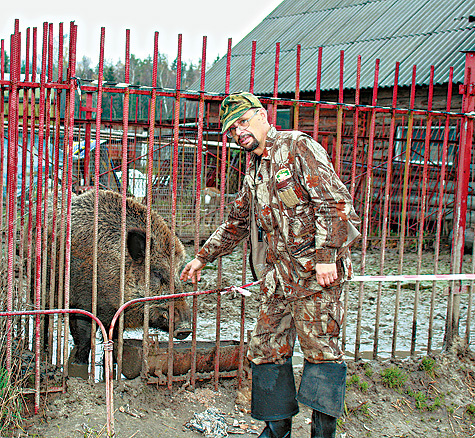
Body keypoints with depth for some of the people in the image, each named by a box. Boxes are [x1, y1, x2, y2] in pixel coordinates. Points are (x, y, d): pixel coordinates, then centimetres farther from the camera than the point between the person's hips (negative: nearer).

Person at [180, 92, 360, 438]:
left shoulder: (299, 147, -6)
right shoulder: (254, 170, 19)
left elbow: (333, 201, -15)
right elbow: (237, 223, 30)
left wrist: (326, 256, -20)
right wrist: (203, 257, 30)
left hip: (316, 270, -8)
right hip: (278, 273, 8)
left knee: (319, 345, -4)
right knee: (268, 348, 8)